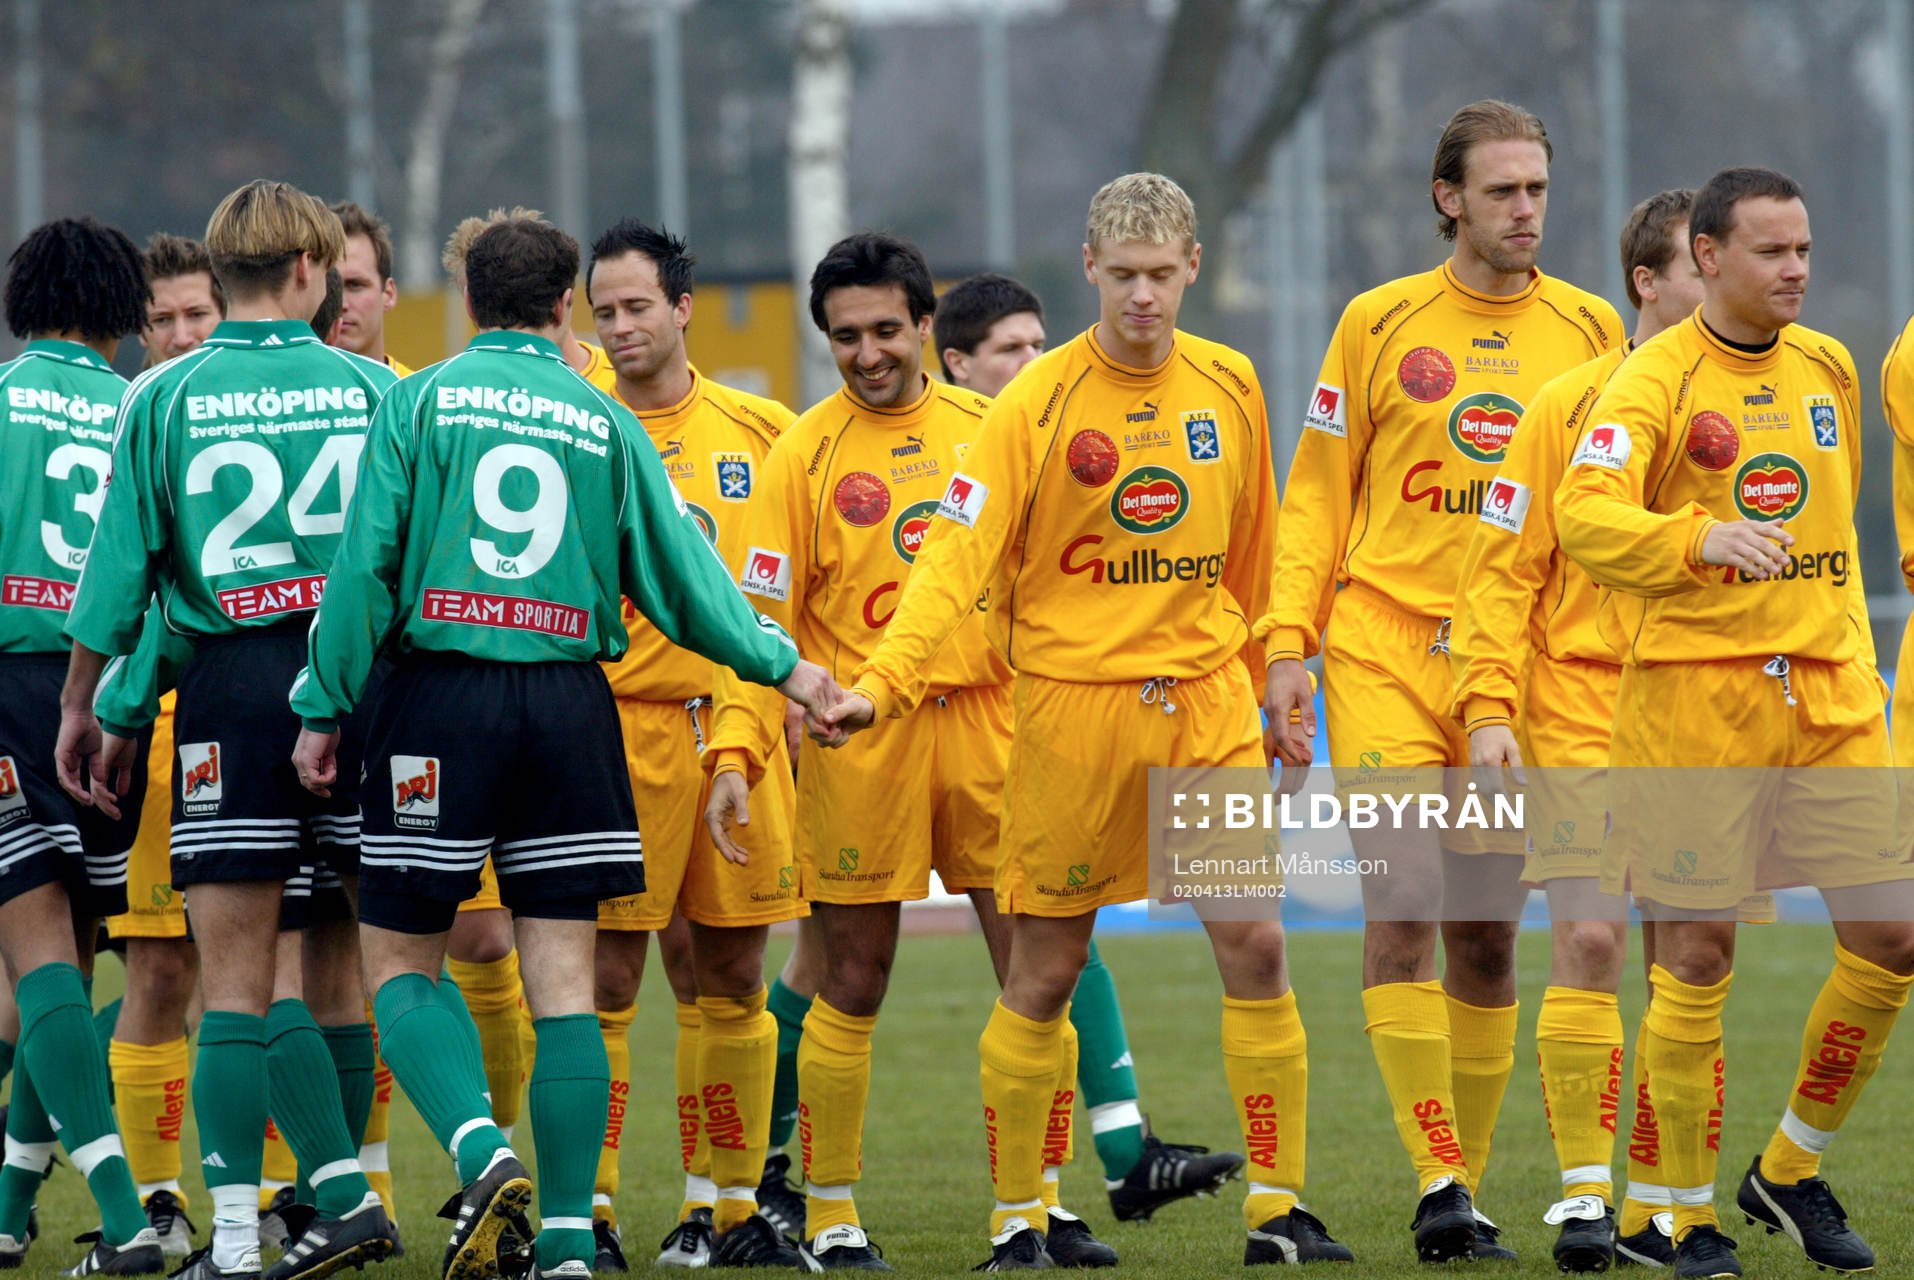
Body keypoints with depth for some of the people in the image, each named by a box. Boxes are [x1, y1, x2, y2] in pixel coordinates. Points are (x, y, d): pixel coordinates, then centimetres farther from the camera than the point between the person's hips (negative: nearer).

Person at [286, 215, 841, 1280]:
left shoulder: (419, 402, 2)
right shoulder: (608, 424, 8)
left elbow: (366, 564, -5)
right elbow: (684, 581, 10)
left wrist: (326, 709, 1)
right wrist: (784, 665, 24)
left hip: (441, 700, -2)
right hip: (570, 703, 2)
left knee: (401, 964, 7)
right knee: (565, 984, 4)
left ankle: (482, 1149, -17)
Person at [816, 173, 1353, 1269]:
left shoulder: (1230, 387, 5)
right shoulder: (1039, 404, -9)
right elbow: (958, 558, -15)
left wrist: (1266, 685, 23)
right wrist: (883, 683, -26)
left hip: (1205, 699, 3)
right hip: (1073, 698, -3)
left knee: (1256, 946, -3)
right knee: (1046, 975, 2)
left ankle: (1280, 1210, 4)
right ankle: (1016, 1222, 13)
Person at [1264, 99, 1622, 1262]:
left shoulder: (1589, 332, 9)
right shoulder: (1381, 325, 3)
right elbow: (1317, 497, 6)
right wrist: (1290, 643, -1)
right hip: (1385, 649, -2)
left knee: (1487, 928, 4)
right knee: (1402, 904, -13)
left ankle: (1469, 1185, 14)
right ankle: (1439, 1184, -14)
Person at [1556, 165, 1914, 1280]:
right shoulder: (1657, 378, -7)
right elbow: (1585, 516, -22)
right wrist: (1703, 537, -38)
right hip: (1694, 692, -5)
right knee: (1698, 953, -2)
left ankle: (1792, 1170, 17)